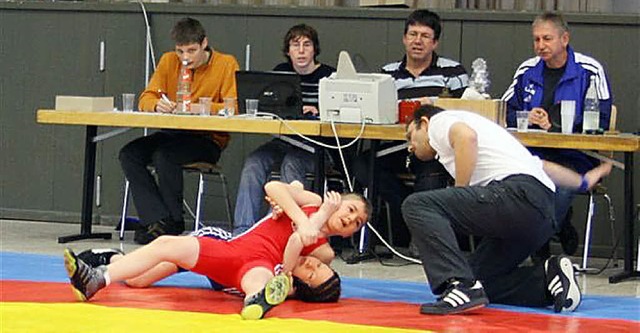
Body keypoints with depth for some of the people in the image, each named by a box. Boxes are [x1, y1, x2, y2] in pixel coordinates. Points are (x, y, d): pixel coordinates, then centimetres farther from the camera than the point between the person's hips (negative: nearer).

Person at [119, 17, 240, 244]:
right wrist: (158, 105, -20)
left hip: (209, 139, -5)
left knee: (164, 155, -31)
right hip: (172, 134, 5)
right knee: (129, 154, -19)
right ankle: (157, 219, -21)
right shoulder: (168, 61, 8)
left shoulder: (226, 64, -6)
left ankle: (173, 223, -15)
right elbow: (146, 99, 4)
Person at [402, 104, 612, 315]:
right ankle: (547, 278, 2)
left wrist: (456, 201, -5)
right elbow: (541, 165, 42)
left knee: (417, 205, -14)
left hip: (518, 194, -9)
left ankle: (463, 288, -28)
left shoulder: (439, 121, 13)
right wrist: (583, 182, 57)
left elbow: (466, 137, -13)